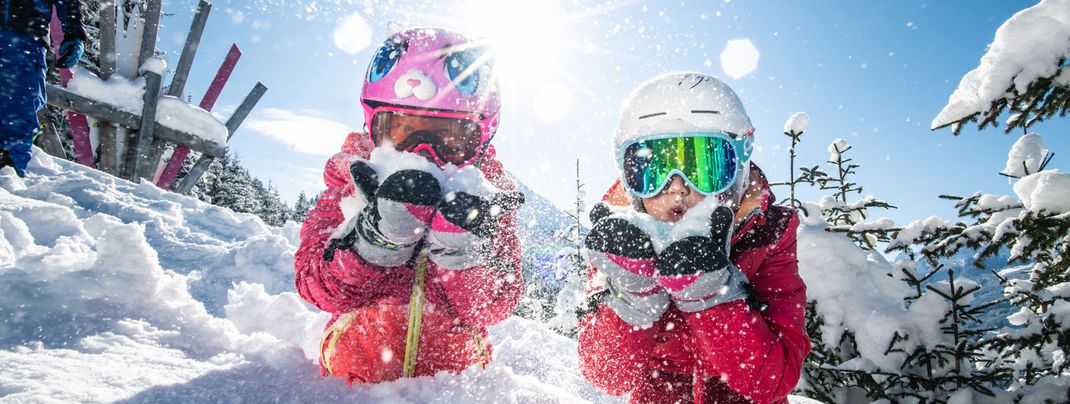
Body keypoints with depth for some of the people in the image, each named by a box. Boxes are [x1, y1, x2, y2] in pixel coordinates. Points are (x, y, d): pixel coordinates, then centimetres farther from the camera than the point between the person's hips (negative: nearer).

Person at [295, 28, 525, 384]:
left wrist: (465, 251, -33)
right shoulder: (354, 176, -7)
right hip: (360, 345, 1)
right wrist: (375, 238, -33)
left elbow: (491, 308, -14)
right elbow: (319, 290, -15)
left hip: (452, 345, 0)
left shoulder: (486, 191, -8)